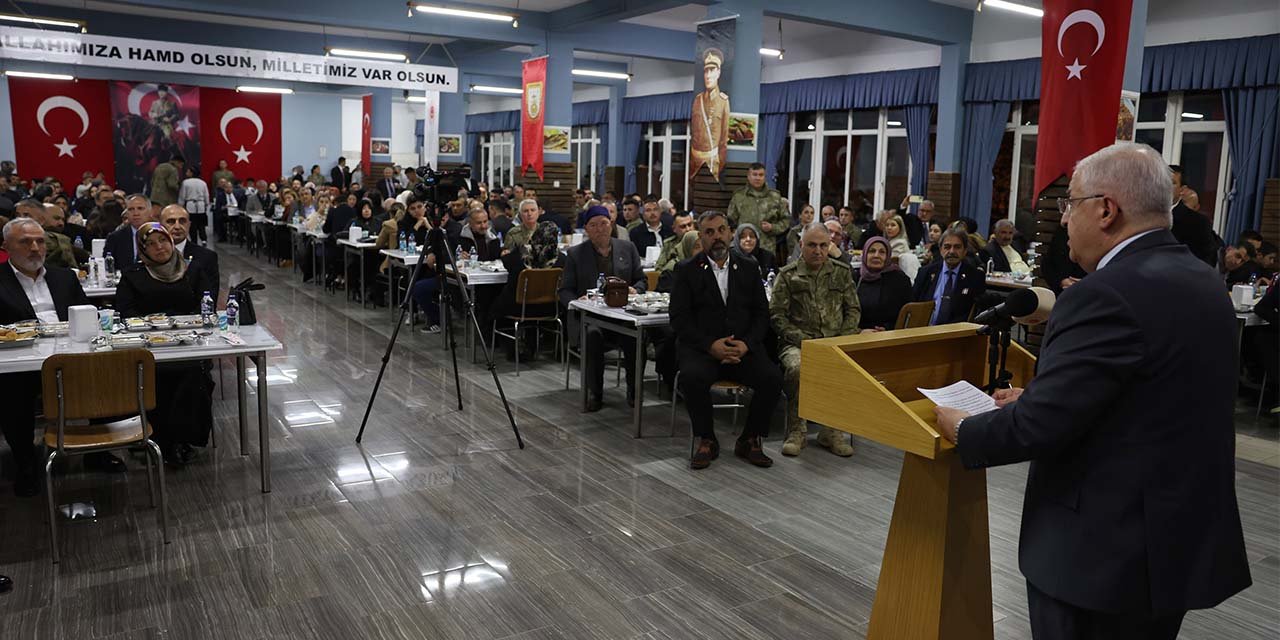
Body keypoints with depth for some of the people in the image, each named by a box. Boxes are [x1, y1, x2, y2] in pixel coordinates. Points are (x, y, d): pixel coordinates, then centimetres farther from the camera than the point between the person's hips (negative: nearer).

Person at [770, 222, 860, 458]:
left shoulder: (842, 272, 15)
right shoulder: (787, 275, 7)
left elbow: (853, 310, 14)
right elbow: (777, 315, 1)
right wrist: (803, 339, -11)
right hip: (797, 342, -2)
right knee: (796, 367, -37)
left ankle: (831, 431, -13)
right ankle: (796, 431, -16)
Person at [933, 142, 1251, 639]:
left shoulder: (1108, 295, -24)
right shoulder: (1202, 282, 6)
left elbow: (1040, 427, -25)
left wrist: (964, 431, -8)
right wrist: (1036, 395, 11)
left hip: (1104, 549, -9)